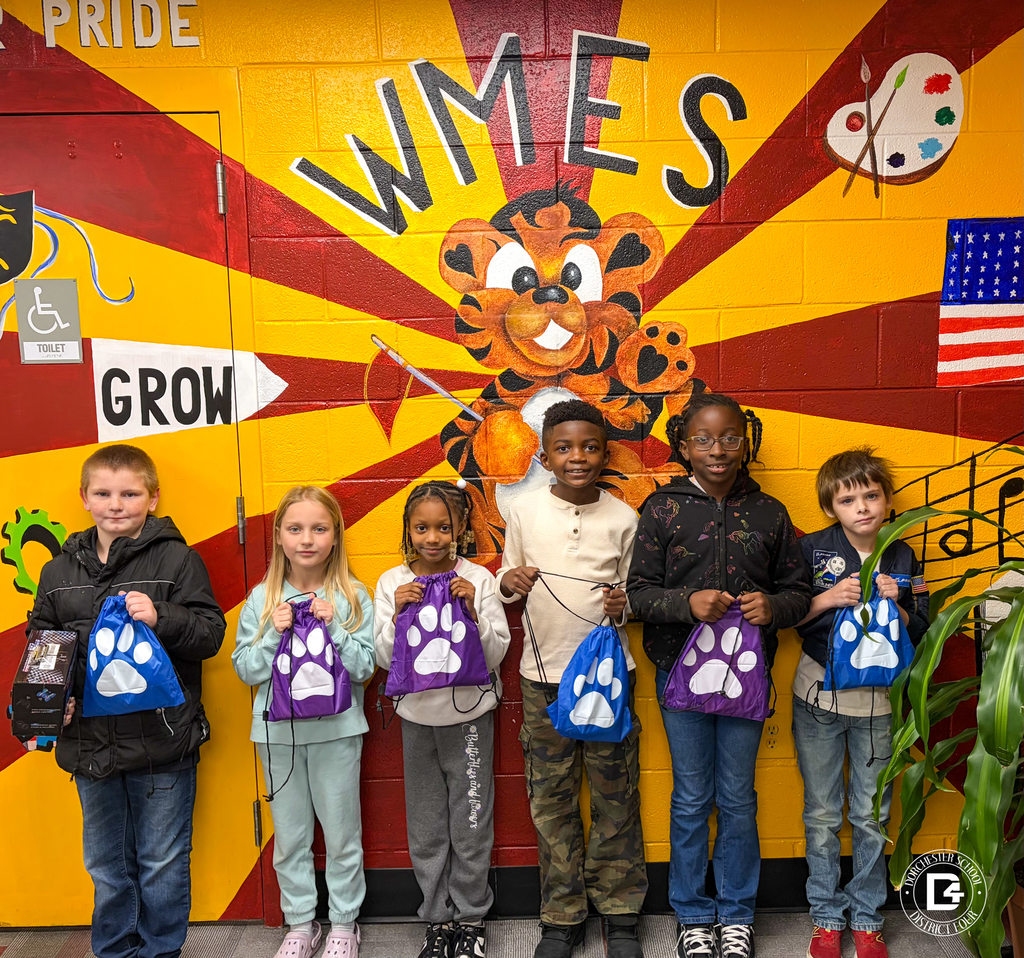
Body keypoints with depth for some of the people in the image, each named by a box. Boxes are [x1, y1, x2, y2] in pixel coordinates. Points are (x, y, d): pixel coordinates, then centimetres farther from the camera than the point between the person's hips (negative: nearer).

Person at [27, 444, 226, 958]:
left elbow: (210, 631, -11)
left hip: (162, 742, -4)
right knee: (106, 864, 21)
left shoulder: (177, 560, -8)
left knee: (163, 862, 12)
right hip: (91, 742, 4)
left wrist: (160, 617, -28)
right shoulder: (59, 571, 5)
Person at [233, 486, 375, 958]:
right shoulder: (262, 599, -1)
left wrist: (332, 628, -20)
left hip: (336, 728, -2)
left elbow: (364, 667, -9)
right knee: (290, 836, 15)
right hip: (278, 731, 2)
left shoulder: (352, 597, -6)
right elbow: (246, 670, -2)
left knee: (342, 832, 10)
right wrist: (275, 633, -17)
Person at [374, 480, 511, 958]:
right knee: (426, 829, 12)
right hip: (417, 716, 2)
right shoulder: (392, 583, -1)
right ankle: (438, 918, 30)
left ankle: (470, 918, 27)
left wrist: (472, 612, -21)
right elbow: (384, 659, -4)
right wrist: (399, 615, -18)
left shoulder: (479, 580, -6)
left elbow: (495, 656, -7)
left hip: (469, 713, -1)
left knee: (471, 827, 7)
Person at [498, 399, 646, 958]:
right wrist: (509, 582, -13)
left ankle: (619, 912, 27)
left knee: (615, 795, 8)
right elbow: (508, 585, 8)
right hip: (543, 675, 1)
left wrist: (623, 606, -14)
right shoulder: (524, 510, -1)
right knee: (551, 798, 9)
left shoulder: (622, 518, -1)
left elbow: (632, 595, 7)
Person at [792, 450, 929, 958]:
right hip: (818, 697, -1)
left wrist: (895, 605, -13)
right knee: (822, 815, 10)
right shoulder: (811, 549, -6)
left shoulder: (902, 558, 1)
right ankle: (826, 917, 27)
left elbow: (921, 632, 6)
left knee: (872, 817, 10)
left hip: (877, 701, 1)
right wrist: (829, 598, -19)